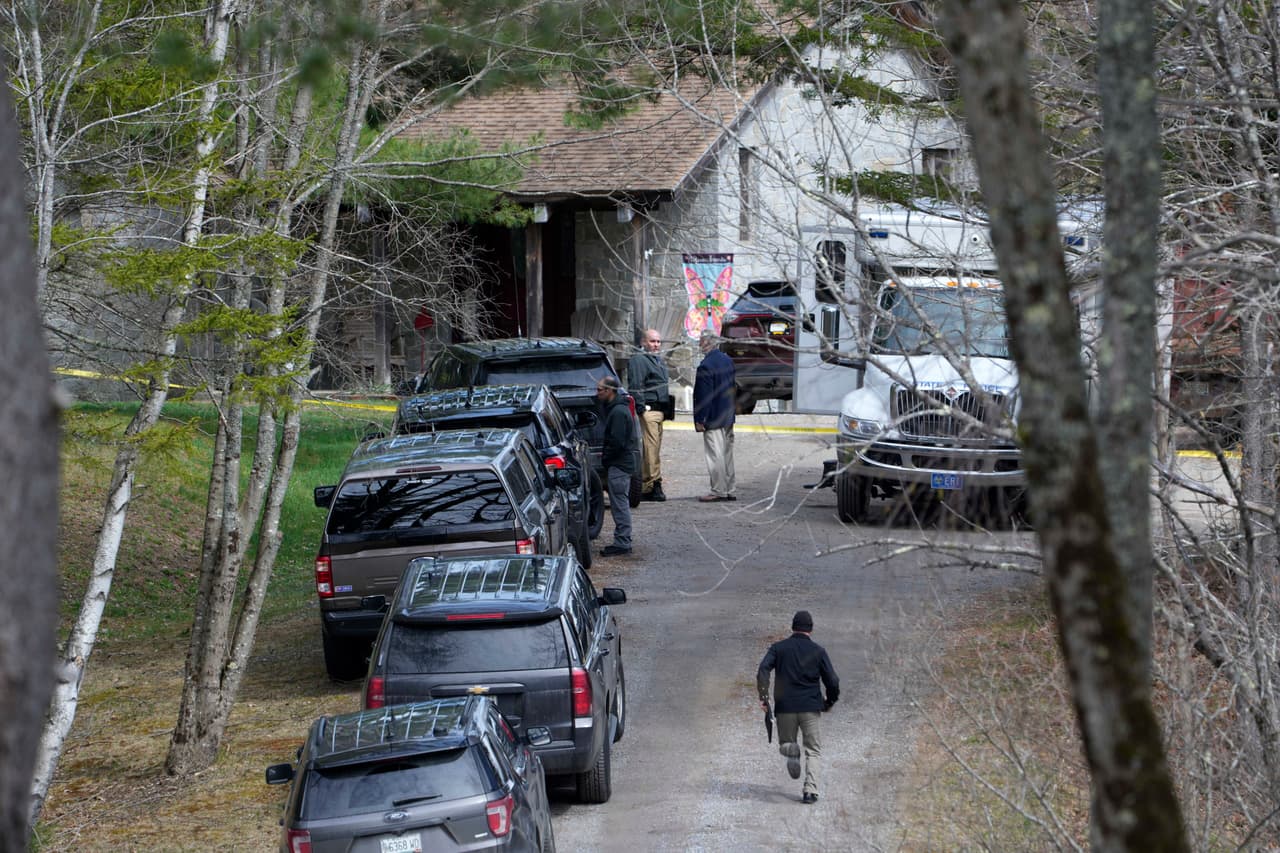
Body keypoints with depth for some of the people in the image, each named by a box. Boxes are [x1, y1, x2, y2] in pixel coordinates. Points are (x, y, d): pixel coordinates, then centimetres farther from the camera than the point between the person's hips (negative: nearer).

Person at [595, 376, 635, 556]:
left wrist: (605, 457, -11)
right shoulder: (617, 409, 15)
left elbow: (617, 442, -24)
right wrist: (605, 455, 13)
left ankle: (622, 543, -6)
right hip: (622, 463, 11)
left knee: (620, 505, -7)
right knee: (621, 505, 14)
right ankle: (623, 541, 19)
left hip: (618, 466, -11)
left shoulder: (618, 412, -18)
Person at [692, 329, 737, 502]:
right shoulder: (728, 361, 8)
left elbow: (703, 396, -19)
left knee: (715, 455, -4)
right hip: (728, 417, 9)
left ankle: (719, 491, -3)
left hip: (713, 418, -9)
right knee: (727, 454, 13)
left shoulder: (706, 366, -19)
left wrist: (699, 420, -14)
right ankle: (729, 491, 17)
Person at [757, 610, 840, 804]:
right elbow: (833, 682, 0)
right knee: (813, 751, 9)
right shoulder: (818, 651, 2)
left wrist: (763, 696, -9)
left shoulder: (778, 648, 5)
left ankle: (790, 751, -18)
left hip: (785, 707, 1)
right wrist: (830, 702, 18)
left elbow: (763, 670, -11)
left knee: (785, 742, 19)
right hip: (810, 708, -1)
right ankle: (810, 790, -7)